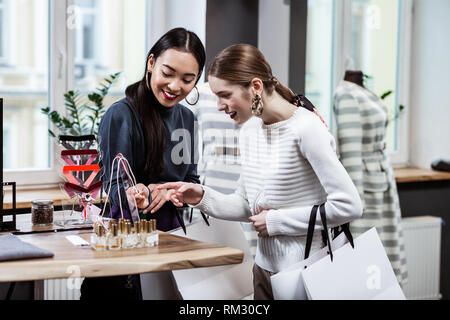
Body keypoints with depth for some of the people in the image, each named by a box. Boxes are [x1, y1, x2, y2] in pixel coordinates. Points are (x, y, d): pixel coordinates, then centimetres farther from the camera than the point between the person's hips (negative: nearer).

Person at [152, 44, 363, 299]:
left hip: (305, 272, -7)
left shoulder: (306, 129, -18)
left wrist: (276, 221, -16)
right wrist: (203, 197, -5)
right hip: (265, 269, 7)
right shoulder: (250, 129, 7)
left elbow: (349, 206, -21)